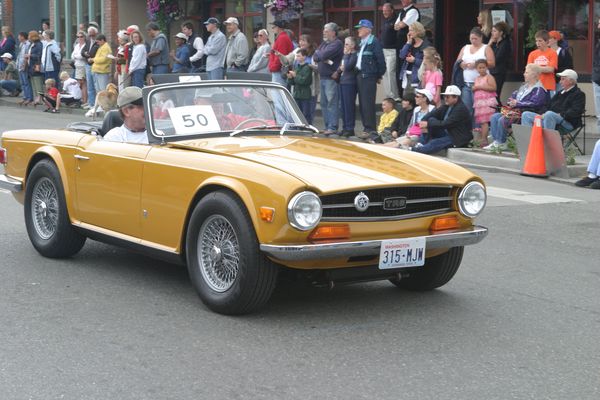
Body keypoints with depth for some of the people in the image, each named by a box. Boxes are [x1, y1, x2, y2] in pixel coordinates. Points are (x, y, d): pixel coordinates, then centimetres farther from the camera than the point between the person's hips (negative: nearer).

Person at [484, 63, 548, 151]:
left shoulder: (539, 89, -10)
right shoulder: (524, 86, 21)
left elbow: (534, 103, -23)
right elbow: (514, 95, 28)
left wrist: (517, 103, -21)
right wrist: (511, 102, 5)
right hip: (515, 111, 10)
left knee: (502, 120, -26)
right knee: (494, 117, -3)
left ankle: (500, 143, -13)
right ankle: (496, 141, -8)